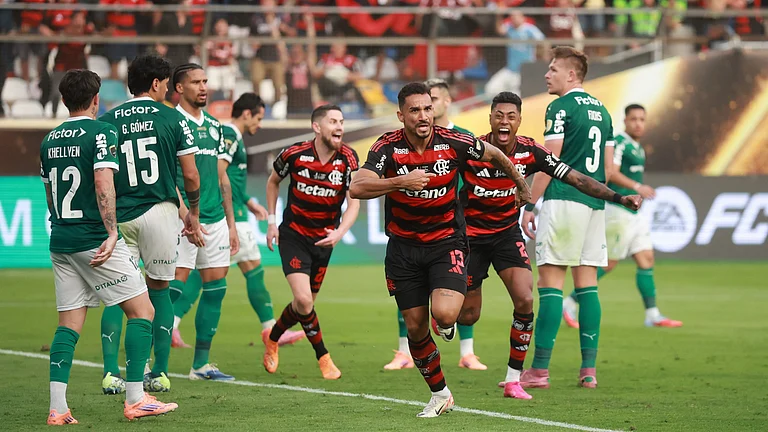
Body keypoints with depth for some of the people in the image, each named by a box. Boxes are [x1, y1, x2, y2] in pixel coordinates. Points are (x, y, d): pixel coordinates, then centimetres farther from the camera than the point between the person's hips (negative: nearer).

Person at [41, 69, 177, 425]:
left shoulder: (50, 140, 13)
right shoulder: (101, 133, -9)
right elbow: (104, 184, -19)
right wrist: (111, 232, -18)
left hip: (61, 242, 7)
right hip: (95, 240, -7)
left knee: (68, 324, 7)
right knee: (142, 311, 2)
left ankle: (57, 408, -2)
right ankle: (135, 400, -4)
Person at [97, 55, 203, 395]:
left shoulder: (107, 122, 4)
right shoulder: (172, 119, -1)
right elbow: (190, 174, 0)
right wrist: (193, 213, 16)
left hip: (118, 217, 1)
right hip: (159, 212, -1)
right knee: (159, 290, 11)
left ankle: (111, 372, -4)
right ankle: (160, 373, 11)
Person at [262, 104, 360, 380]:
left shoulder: (348, 159, -12)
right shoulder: (294, 155, -13)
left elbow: (354, 202, -15)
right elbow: (273, 181, 8)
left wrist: (340, 232, -32)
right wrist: (271, 221, 4)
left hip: (324, 239, 3)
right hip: (293, 235, -3)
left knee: (306, 303, 12)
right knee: (303, 300, -18)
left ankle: (272, 339, 40)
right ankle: (324, 359, -2)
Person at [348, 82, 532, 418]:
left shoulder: (454, 143, -12)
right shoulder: (388, 147, -13)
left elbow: (494, 155, 9)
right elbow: (357, 188, -26)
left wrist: (521, 185, 23)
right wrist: (401, 181, -36)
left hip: (447, 242, -1)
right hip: (404, 248, 1)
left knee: (444, 314, -24)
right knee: (415, 327, 5)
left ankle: (447, 323, 15)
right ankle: (440, 395, 25)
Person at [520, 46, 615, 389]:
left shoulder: (561, 107, -7)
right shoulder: (601, 110, 16)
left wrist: (529, 206, -6)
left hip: (563, 202, -7)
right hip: (595, 205, 7)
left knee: (551, 280, -7)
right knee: (587, 284, 7)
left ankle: (540, 370, -9)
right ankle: (588, 370, 4)